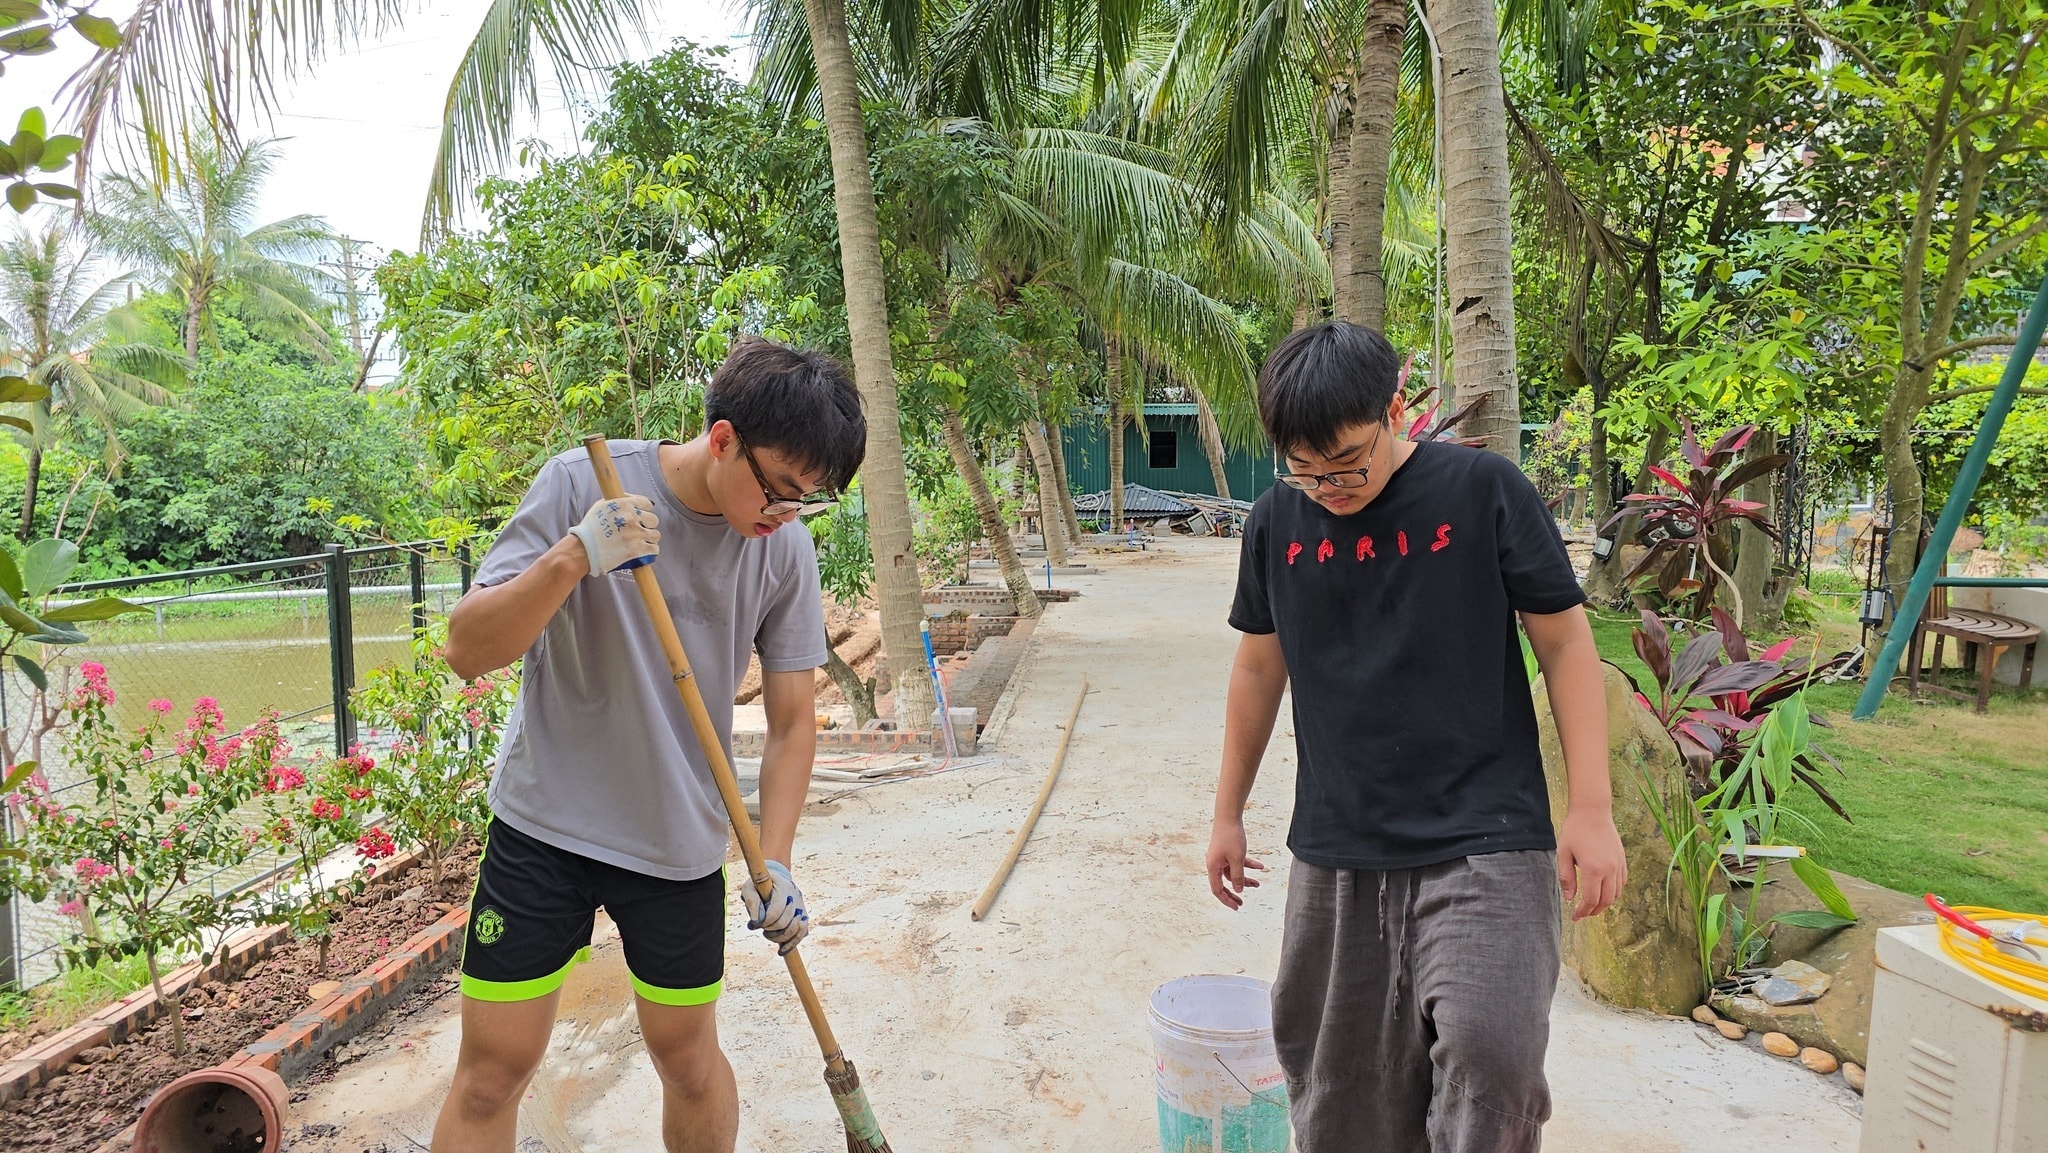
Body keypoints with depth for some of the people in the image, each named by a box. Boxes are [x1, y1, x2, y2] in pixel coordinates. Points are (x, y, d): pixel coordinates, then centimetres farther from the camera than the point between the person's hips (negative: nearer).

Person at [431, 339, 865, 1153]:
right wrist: (572, 557, -30)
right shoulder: (583, 483, -14)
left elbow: (792, 720, -1)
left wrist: (773, 862, -9)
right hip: (544, 820, -1)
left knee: (687, 1054, 13)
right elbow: (468, 651, -14)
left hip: (681, 844, 2)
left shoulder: (785, 547, -8)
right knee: (491, 1069, 5)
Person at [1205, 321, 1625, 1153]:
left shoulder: (1482, 490, -7)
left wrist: (1590, 810, -6)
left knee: (1490, 1054, -18)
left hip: (1484, 842, -3)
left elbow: (1565, 643, -2)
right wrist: (1228, 813, 17)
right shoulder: (1276, 520, 2)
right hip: (1334, 853, 3)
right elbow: (1260, 668, 12)